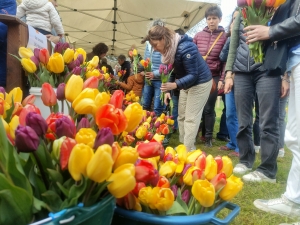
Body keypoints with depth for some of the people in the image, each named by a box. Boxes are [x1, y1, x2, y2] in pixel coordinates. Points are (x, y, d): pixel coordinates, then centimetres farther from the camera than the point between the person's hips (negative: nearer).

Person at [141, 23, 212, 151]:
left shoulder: (185, 48, -31)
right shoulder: (168, 49, -4)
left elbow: (193, 75, -30)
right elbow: (173, 72, 5)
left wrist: (175, 85, -42)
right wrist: (168, 90, -5)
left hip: (200, 82, -9)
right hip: (186, 84, 9)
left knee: (191, 118, -9)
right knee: (181, 116, 11)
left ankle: (188, 150, -1)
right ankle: (182, 146, 21)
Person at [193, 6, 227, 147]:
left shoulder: (224, 36, 1)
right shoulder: (198, 36, 8)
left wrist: (222, 79, -7)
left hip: (214, 77, -2)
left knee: (208, 108, 2)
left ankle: (208, 137, 16)